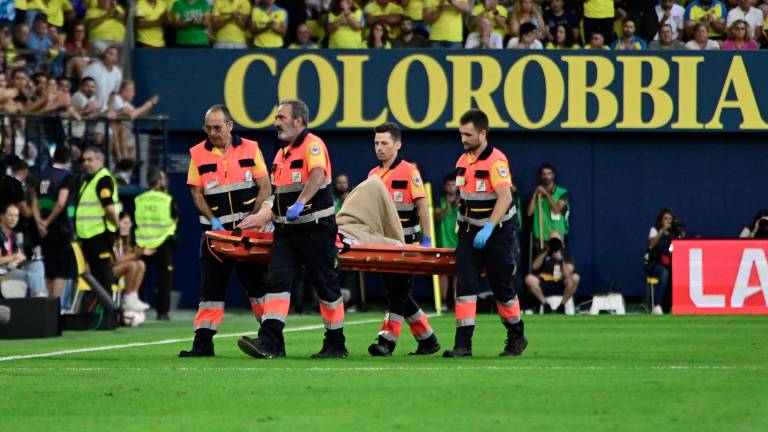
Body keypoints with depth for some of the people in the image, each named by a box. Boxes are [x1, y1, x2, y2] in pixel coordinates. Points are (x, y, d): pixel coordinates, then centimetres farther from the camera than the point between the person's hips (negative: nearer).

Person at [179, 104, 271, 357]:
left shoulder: (250, 149, 1)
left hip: (248, 226, -1)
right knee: (211, 286, 0)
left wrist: (253, 218, -11)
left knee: (257, 283, 3)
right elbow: (197, 194, 2)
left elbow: (264, 188, 0)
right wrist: (213, 220, -12)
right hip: (215, 228, 1)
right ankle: (203, 342, 0)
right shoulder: (198, 154, 3)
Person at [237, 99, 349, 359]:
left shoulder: (312, 145, -10)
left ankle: (336, 345, 12)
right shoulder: (282, 153, 17)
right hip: (286, 230, 8)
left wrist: (300, 204, -40)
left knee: (326, 286, 2)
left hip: (316, 228, -8)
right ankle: (270, 342, -15)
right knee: (278, 281, -7)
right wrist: (262, 217, 19)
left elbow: (317, 175, -29)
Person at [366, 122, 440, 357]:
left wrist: (426, 239, -15)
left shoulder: (409, 172, -8)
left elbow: (422, 206, -10)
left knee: (398, 292, -11)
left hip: (407, 243, -7)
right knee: (396, 293, 9)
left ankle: (387, 340, -13)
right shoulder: (373, 174, 10)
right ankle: (427, 340, 17)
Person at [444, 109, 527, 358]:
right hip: (470, 232, 6)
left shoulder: (496, 161, -17)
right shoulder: (463, 161, 7)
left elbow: (505, 197, -26)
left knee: (502, 287, 5)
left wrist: (488, 228, -33)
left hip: (497, 232, -6)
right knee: (465, 285, -7)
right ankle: (463, 344, -11)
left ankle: (517, 338, 25)